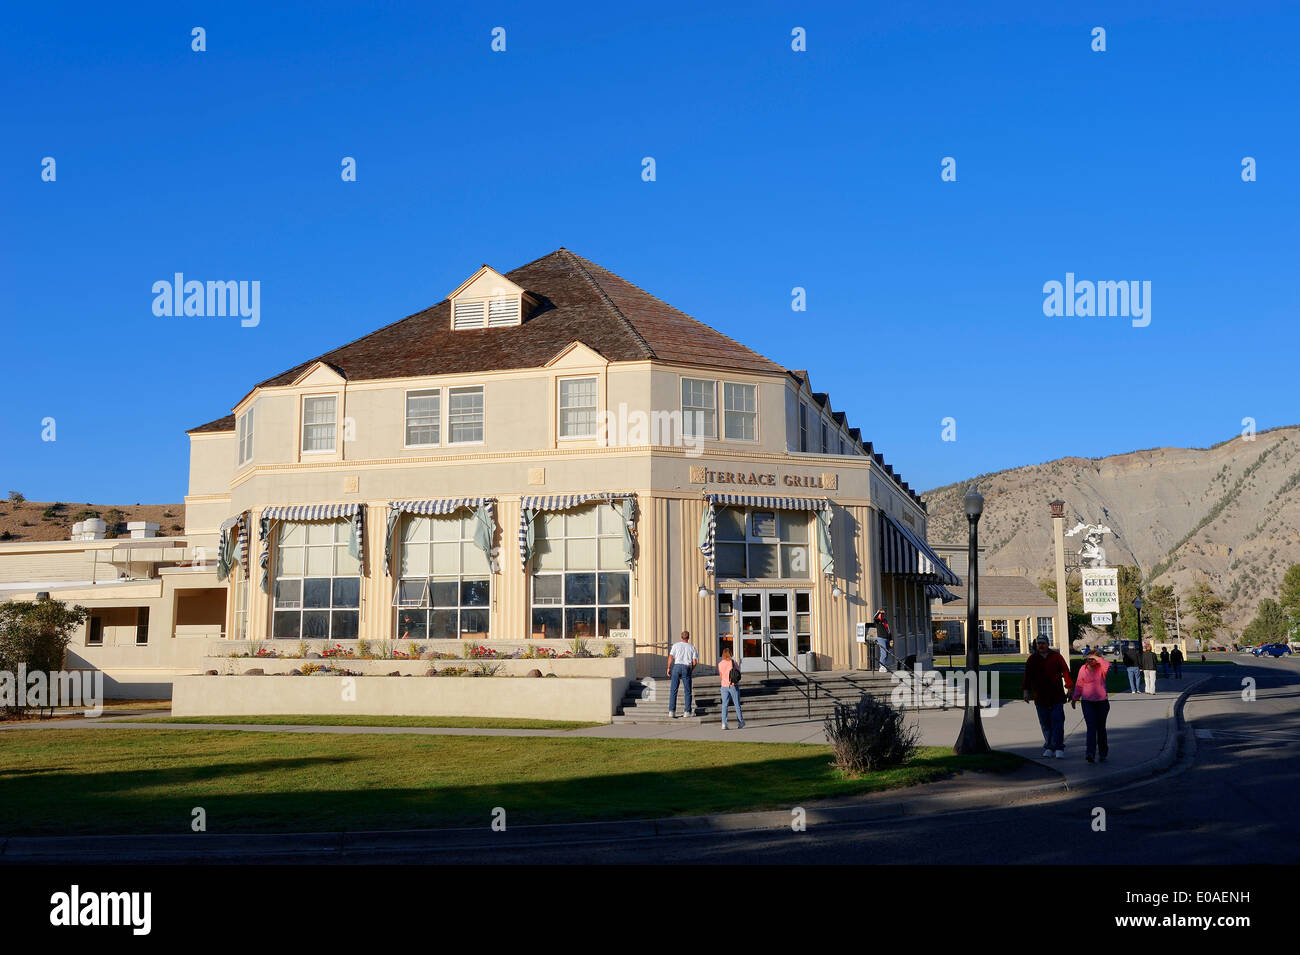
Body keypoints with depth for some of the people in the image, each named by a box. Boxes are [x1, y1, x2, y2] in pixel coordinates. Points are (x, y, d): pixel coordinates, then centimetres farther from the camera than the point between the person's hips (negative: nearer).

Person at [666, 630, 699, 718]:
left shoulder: (676, 645, 7)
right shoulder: (692, 647, 11)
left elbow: (670, 657, -2)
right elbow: (694, 661, 6)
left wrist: (668, 668, 6)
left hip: (677, 666, -1)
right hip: (687, 668, 1)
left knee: (673, 690, 0)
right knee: (688, 691, 9)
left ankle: (671, 711, -6)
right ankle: (688, 711, 10)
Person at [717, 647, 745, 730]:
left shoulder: (720, 664, -2)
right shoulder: (733, 662, -8)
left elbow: (720, 675, 8)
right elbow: (739, 671, 2)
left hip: (724, 686, 1)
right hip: (733, 686, -1)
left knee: (724, 704, 3)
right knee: (737, 705, 10)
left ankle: (724, 723, -9)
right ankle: (740, 722, 19)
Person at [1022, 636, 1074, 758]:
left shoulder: (1056, 657, 2)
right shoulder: (1032, 659, 7)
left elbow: (1066, 672, 3)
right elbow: (1027, 676, 11)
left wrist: (1070, 688, -3)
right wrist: (1026, 691, 4)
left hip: (1057, 697, -2)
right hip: (1040, 697, 2)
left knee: (1057, 722, -8)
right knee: (1045, 724, 6)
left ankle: (1058, 748, -8)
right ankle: (1049, 747, 16)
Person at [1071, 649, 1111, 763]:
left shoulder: (1101, 668, -3)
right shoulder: (1083, 669, 3)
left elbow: (1108, 666, -27)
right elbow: (1079, 685, 12)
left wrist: (1097, 658, -24)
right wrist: (1074, 698, 15)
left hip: (1102, 702, 0)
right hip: (1087, 702, 0)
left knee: (1101, 728, 9)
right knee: (1091, 727, -11)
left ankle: (1102, 753, 21)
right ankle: (1090, 753, -17)